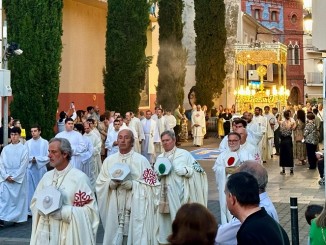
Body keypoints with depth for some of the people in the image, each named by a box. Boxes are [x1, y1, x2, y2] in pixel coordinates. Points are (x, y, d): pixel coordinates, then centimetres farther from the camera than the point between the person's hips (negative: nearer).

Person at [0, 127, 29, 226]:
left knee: (18, 198, 2)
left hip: (19, 178, -2)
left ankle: (17, 218, 11)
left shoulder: (24, 149, -2)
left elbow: (23, 165, -7)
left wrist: (14, 177, -12)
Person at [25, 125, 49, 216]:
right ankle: (30, 210, 6)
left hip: (41, 169, -1)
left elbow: (48, 157, -4)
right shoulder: (28, 143, 5)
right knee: (30, 190, 1)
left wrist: (37, 159, -11)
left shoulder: (45, 142, -1)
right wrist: (31, 159, -13)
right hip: (30, 169, 2)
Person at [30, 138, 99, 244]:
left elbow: (89, 209, -16)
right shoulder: (47, 176, 9)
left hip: (68, 235, -5)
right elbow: (34, 203, 13)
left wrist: (62, 211, -21)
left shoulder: (79, 178, -11)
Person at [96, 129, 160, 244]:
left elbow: (150, 186, -6)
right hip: (114, 210, 3)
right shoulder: (109, 160, 7)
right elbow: (100, 184, 7)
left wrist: (132, 184, -19)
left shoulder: (141, 160, -4)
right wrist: (111, 183, -13)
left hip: (136, 210, -3)